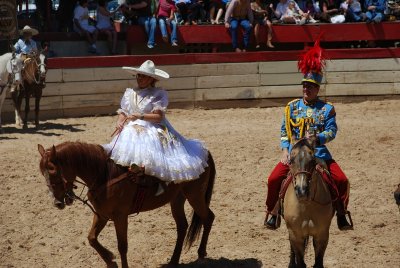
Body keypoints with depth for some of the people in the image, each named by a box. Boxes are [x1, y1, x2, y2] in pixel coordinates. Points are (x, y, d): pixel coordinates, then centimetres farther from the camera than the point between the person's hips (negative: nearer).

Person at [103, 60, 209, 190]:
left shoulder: (158, 94, -2)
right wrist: (120, 122, -8)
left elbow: (158, 116, -10)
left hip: (153, 132, -6)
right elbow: (123, 112, 15)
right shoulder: (129, 93, 14)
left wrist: (141, 116, -23)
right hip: (131, 131, 6)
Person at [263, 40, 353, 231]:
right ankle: (272, 212, 2)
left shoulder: (327, 109, 2)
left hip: (320, 154, -1)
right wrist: (285, 150, -5)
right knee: (274, 179, -17)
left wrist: (316, 138, -23)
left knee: (341, 180, -16)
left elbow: (332, 132, -5)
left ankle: (341, 214, 3)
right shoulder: (292, 107, 7)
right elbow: (284, 131, 9)